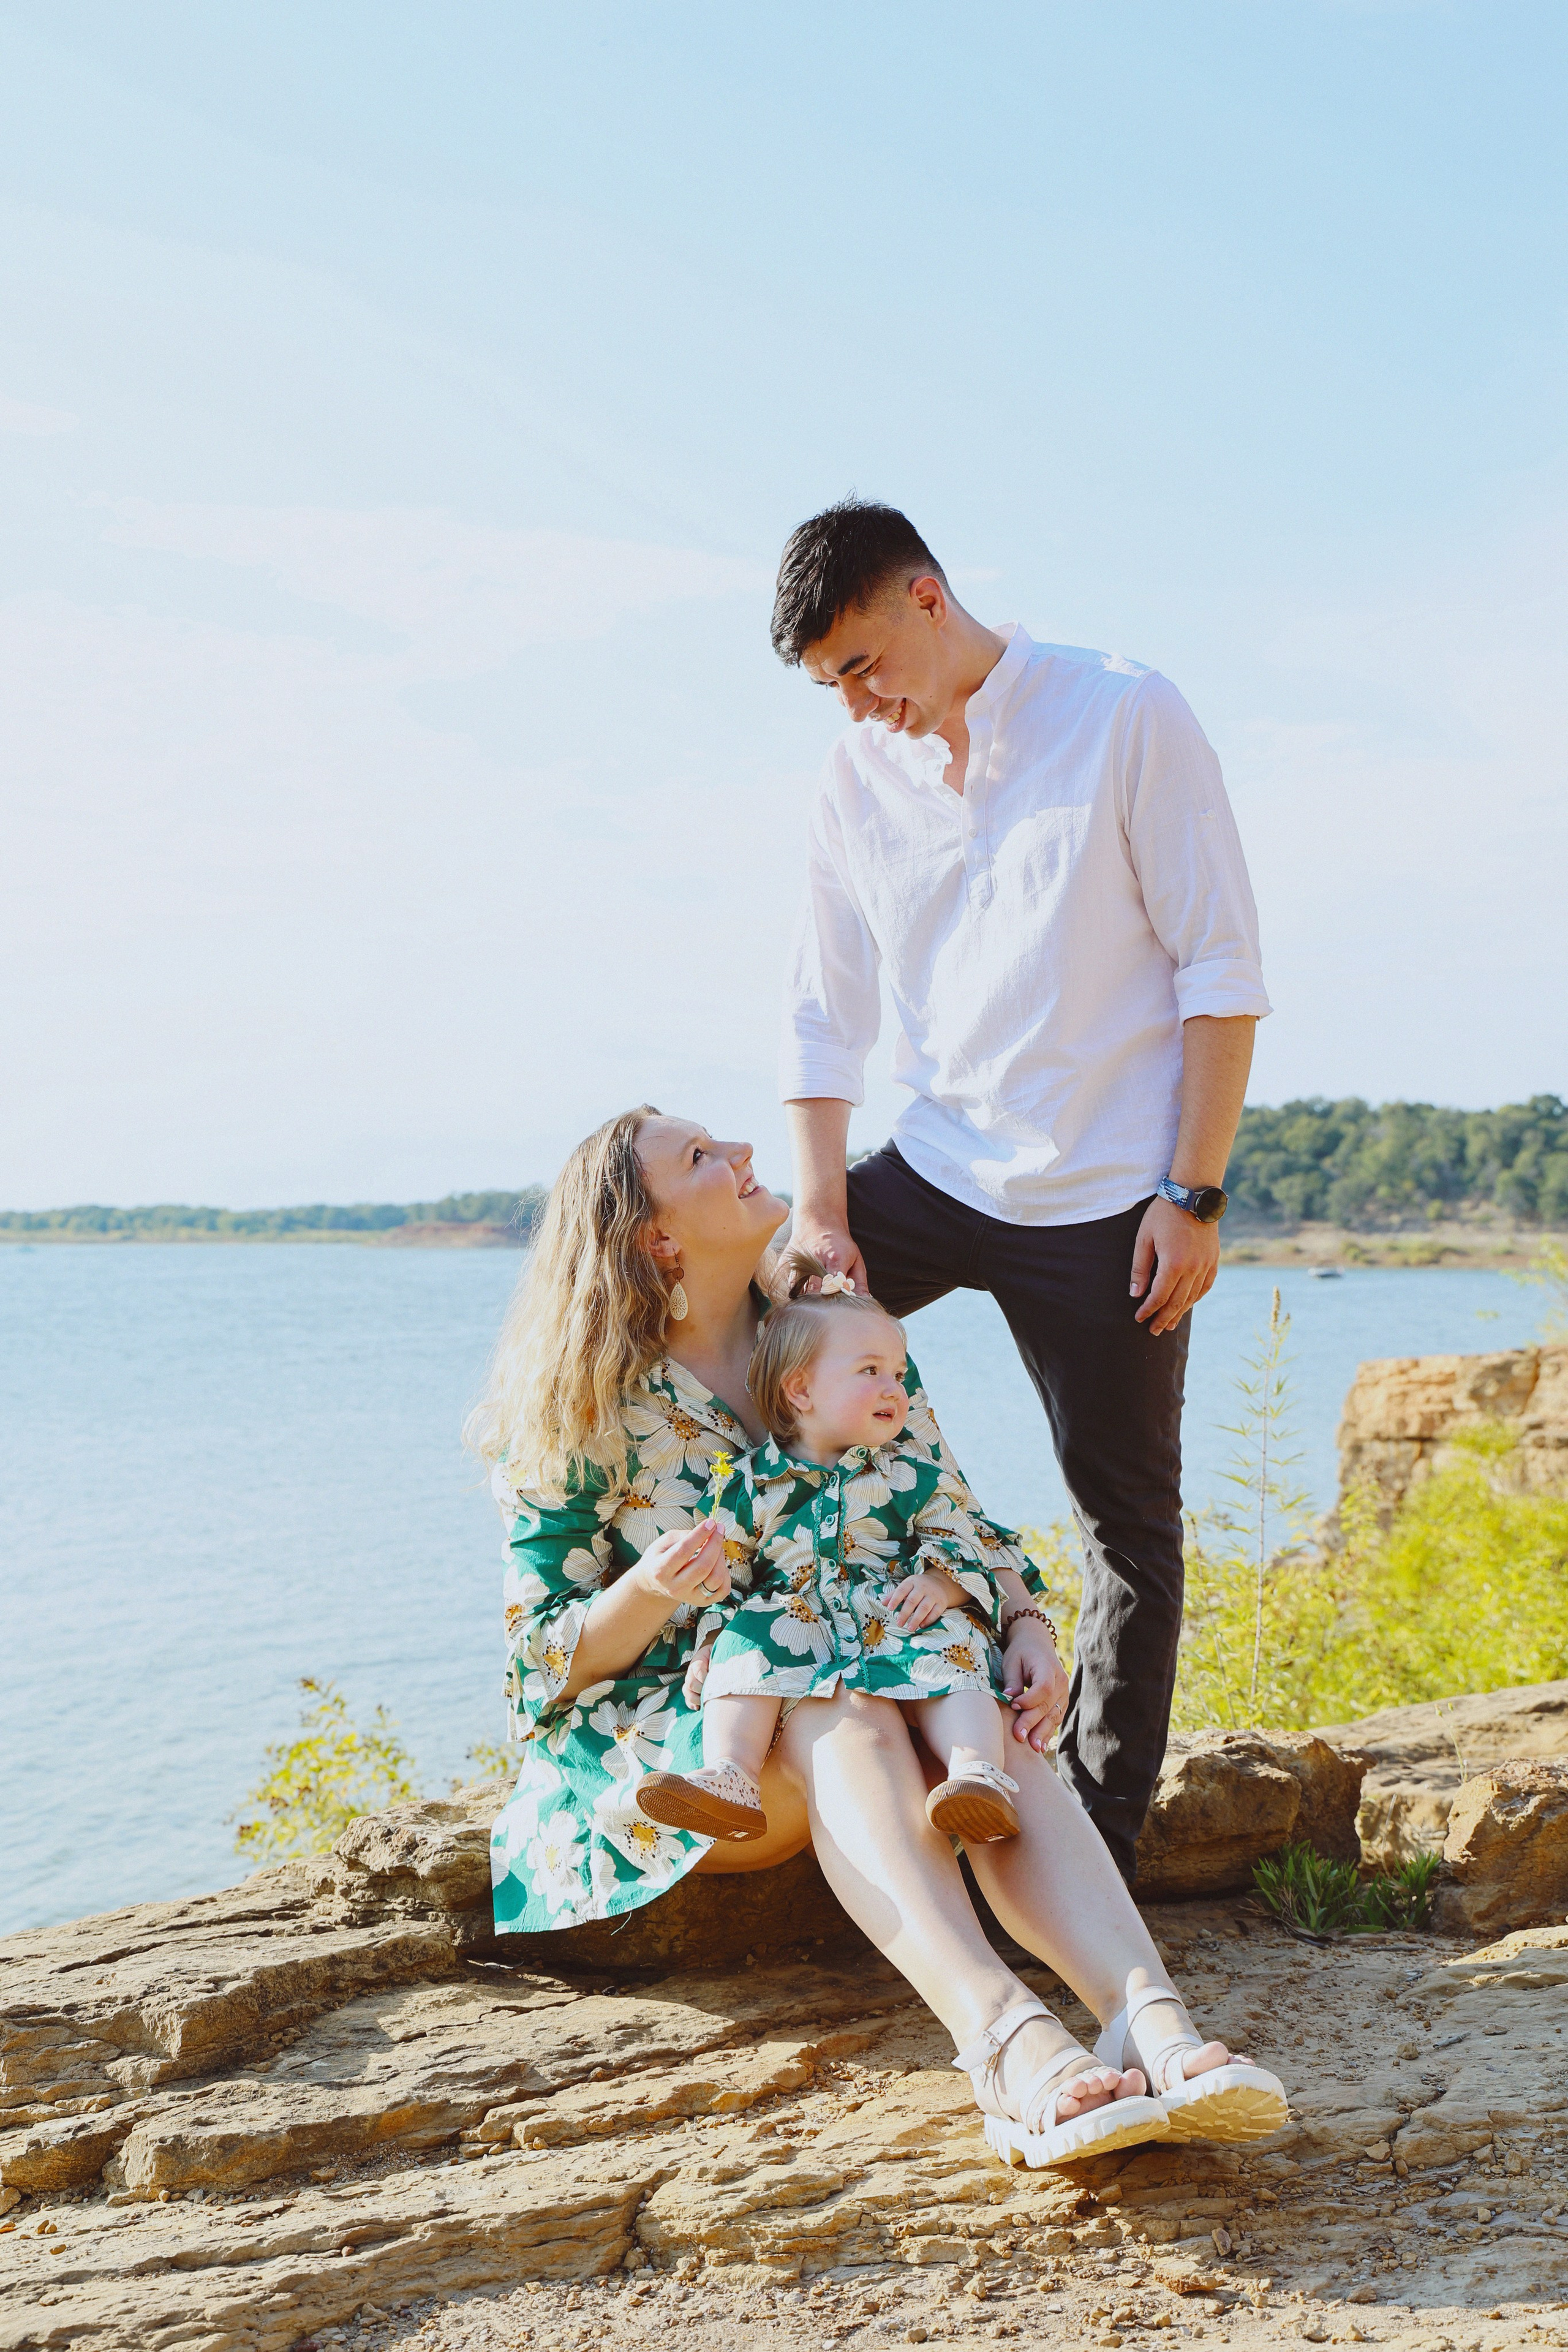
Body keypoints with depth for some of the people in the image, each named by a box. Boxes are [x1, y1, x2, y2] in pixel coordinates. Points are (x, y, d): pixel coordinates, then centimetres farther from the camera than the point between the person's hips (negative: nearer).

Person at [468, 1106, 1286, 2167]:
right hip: (656, 1739, -4)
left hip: (864, 1693, 4)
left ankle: (1154, 2020, -53)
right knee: (845, 1722, -37)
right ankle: (1008, 2042, -58)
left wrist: (1028, 1625, -10)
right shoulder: (577, 1418, -6)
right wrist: (652, 1592, -27)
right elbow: (553, 1660, -5)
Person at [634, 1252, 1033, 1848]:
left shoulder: (914, 1475, 13)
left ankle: (980, 1775, -46)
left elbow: (961, 1542, 8)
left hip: (898, 1625, 0)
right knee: (750, 1637, -28)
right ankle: (730, 1777, -39)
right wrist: (710, 1644, -1)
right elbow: (721, 1571, 13)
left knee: (948, 1644, -30)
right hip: (795, 1626, 1)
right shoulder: (750, 1481, 11)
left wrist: (942, 1584, -14)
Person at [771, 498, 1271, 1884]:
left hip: (1107, 1199, -4)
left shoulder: (1126, 718, -9)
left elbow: (1224, 965, -10)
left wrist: (1194, 1194, -14)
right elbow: (825, 1013, 6)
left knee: (1128, 1519, 2)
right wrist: (821, 1214, -4)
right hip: (939, 1172, 5)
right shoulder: (862, 773, 5)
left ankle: (1098, 1848, 15)